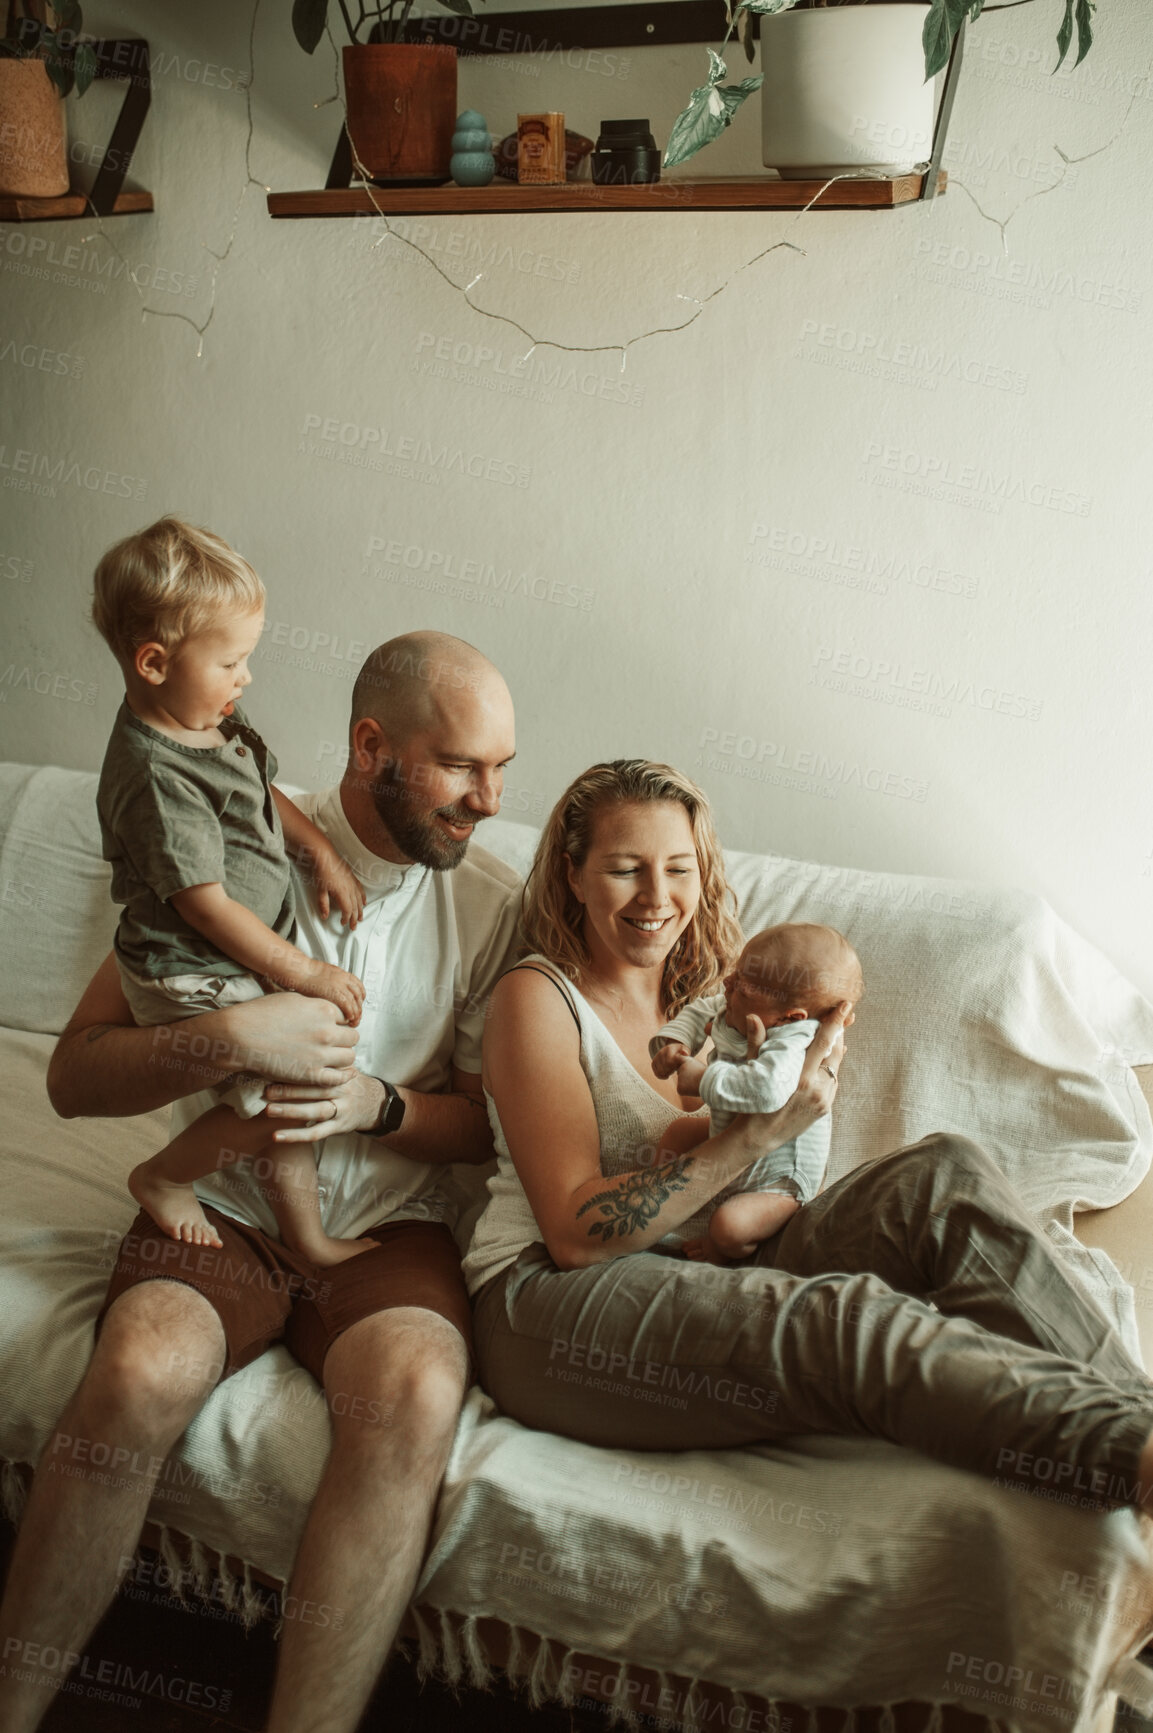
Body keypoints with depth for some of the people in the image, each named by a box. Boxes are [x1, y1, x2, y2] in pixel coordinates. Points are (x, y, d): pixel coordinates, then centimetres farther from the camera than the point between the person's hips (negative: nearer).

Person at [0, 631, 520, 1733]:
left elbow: (493, 1122, 9)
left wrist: (377, 1103, -11)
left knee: (413, 1392, -33)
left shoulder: (493, 906, 3)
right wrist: (226, 1040, -22)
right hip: (223, 1212, -1)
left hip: (389, 1228, 1)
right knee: (140, 1373, -33)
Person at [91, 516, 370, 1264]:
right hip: (191, 980, -9)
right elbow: (207, 906, -25)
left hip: (248, 957, 9)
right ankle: (164, 1178, 17)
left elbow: (265, 791, 19)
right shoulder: (157, 779, -29)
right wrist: (305, 972, -18)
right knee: (273, 1106, -7)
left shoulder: (215, 719, 0)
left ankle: (306, 1234, 31)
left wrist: (322, 852, 3)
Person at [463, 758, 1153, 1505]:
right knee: (854, 1319, -33)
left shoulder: (709, 999, 18)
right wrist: (759, 1133, -20)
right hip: (555, 1304, -6)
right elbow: (575, 1233, -13)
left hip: (702, 1288, 6)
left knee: (948, 1174, -16)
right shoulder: (538, 997, -1)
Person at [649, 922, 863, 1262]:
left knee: (729, 1228, -28)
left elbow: (767, 1088, -52)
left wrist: (704, 1080, -41)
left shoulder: (791, 1047, -33)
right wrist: (673, 1040, -8)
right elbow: (701, 1011, 12)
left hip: (777, 1178, -9)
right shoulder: (735, 1012, -6)